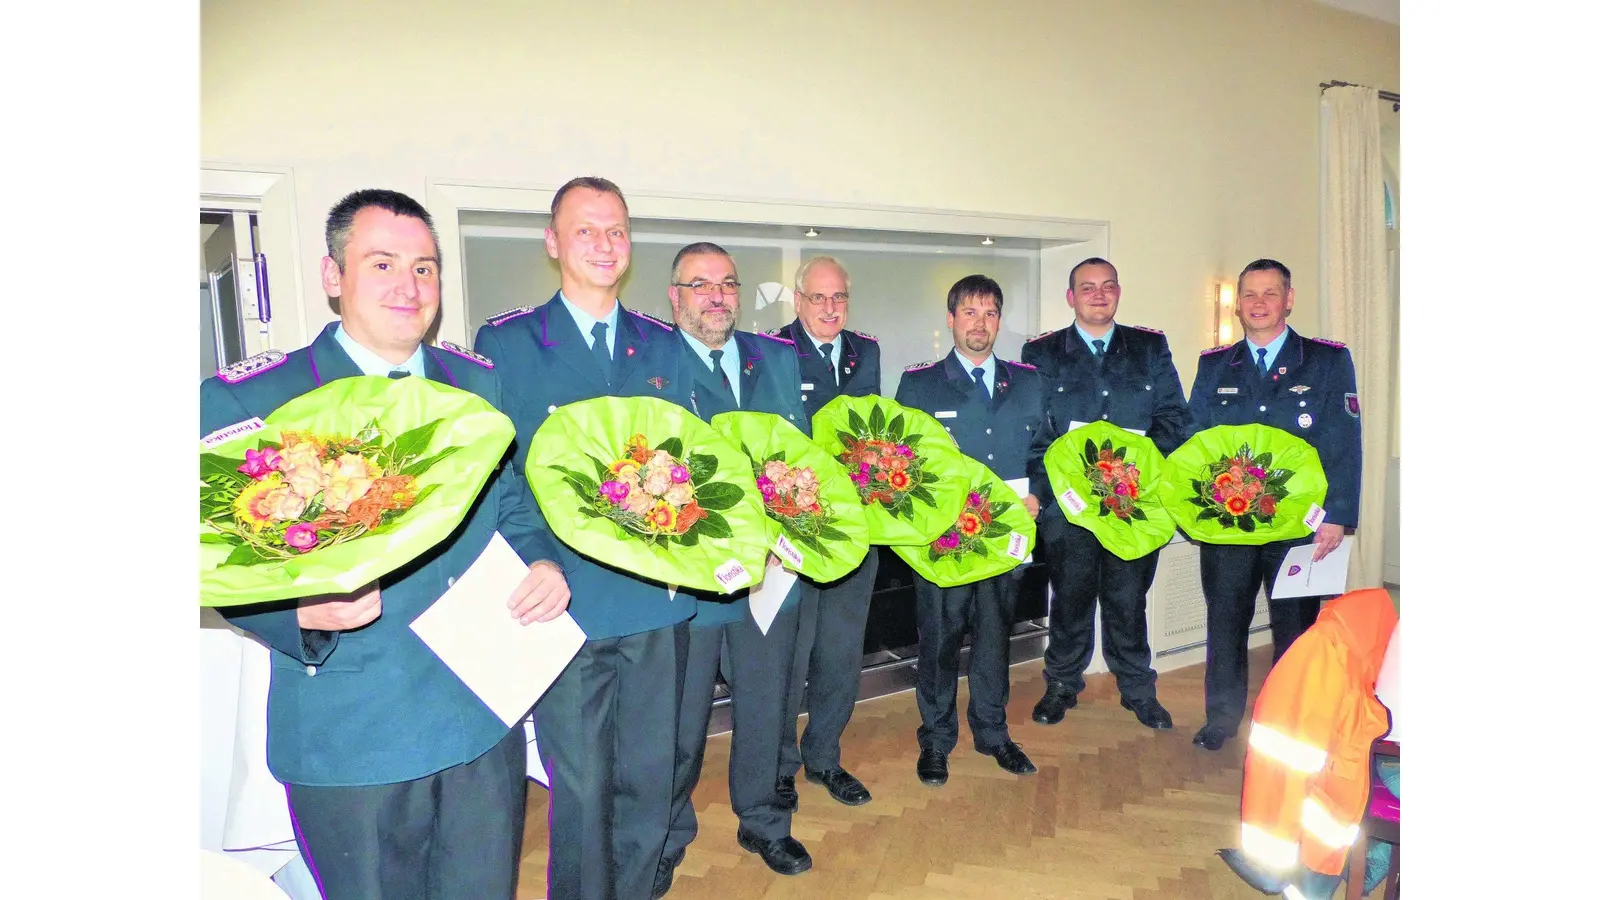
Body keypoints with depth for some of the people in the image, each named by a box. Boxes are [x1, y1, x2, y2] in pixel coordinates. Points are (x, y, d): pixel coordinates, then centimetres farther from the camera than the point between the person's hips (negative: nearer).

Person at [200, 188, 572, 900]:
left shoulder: (480, 383, 5)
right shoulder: (244, 400, -8)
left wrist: (544, 563, -7)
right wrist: (302, 609, -24)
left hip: (486, 726, 4)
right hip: (348, 744, -3)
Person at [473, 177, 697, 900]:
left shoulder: (662, 344, 10)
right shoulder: (504, 342, -1)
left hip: (658, 598, 4)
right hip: (567, 601, -3)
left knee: (650, 780, 15)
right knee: (581, 790, 8)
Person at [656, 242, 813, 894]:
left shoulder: (779, 359, 9)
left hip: (773, 571, 4)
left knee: (765, 711, 19)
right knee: (679, 724, 12)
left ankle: (762, 822, 42)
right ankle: (669, 838, 36)